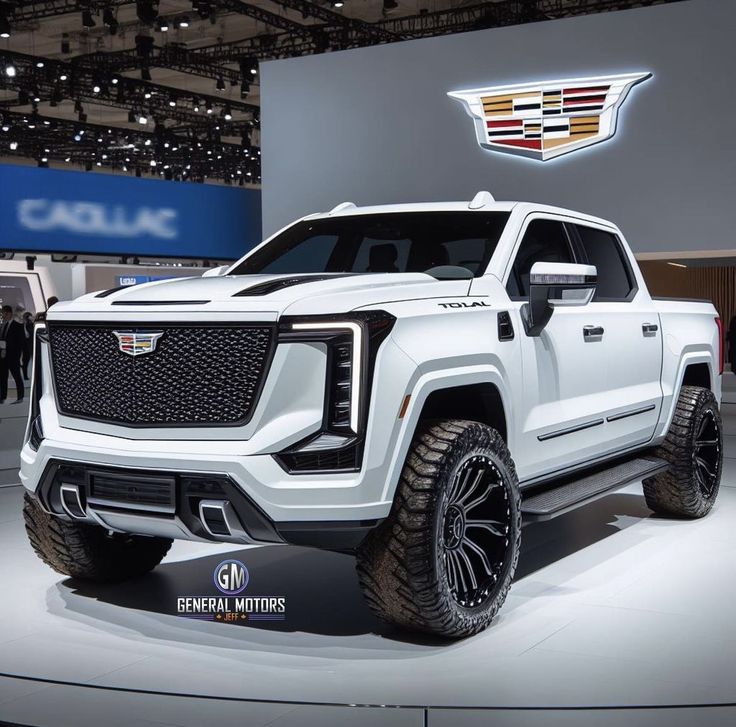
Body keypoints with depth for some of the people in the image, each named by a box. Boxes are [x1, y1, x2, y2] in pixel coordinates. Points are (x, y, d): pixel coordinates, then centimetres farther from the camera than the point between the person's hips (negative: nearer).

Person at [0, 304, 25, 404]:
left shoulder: (18, 326, -3)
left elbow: (21, 342, -6)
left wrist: (18, 355, -12)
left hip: (12, 356, -5)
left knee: (17, 377, 1)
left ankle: (20, 397, 7)